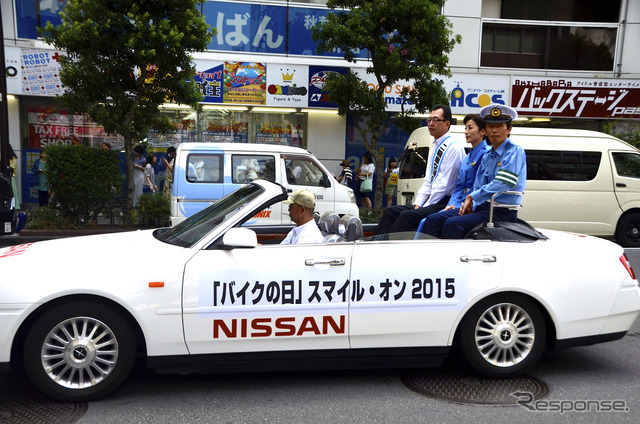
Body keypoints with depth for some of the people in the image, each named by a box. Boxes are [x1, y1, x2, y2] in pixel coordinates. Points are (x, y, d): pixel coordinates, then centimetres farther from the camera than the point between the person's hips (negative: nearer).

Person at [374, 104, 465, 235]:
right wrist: (418, 203, 3)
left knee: (407, 215, -28)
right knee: (391, 211, -4)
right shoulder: (434, 148, 20)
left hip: (445, 204, -9)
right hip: (431, 202, 9)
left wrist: (424, 208, -13)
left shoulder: (454, 148, -10)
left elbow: (445, 184, -15)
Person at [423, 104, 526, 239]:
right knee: (433, 220, -9)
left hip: (502, 213, -8)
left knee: (453, 224, -30)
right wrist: (469, 203, -2)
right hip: (481, 207, 8)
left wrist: (471, 197, -9)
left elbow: (502, 184, -18)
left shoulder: (515, 152, -5)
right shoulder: (487, 156, 20)